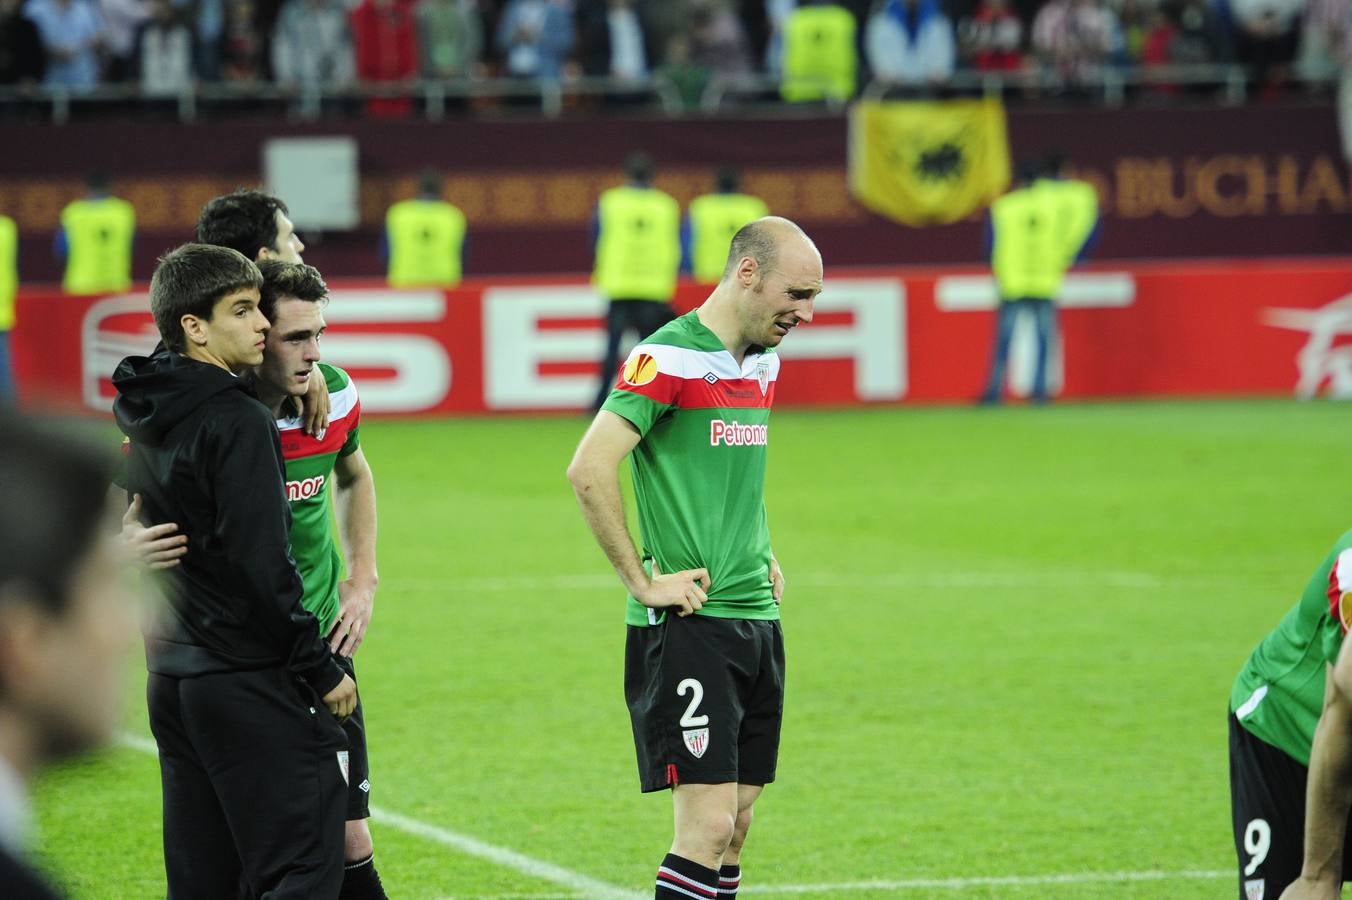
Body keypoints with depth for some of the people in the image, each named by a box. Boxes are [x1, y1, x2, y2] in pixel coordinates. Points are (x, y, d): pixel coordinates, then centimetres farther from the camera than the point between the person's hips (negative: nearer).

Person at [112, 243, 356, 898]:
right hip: (249, 683, -9)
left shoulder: (142, 412, 9)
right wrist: (321, 670, -11)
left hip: (169, 676, 9)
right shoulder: (238, 424, -16)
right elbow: (262, 563, -18)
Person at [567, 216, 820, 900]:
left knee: (735, 825, 7)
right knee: (709, 824, -14)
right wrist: (643, 582, -16)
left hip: (758, 621, 8)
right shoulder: (668, 357, -13)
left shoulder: (763, 362, 14)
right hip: (689, 625, -8)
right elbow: (588, 469, -21)